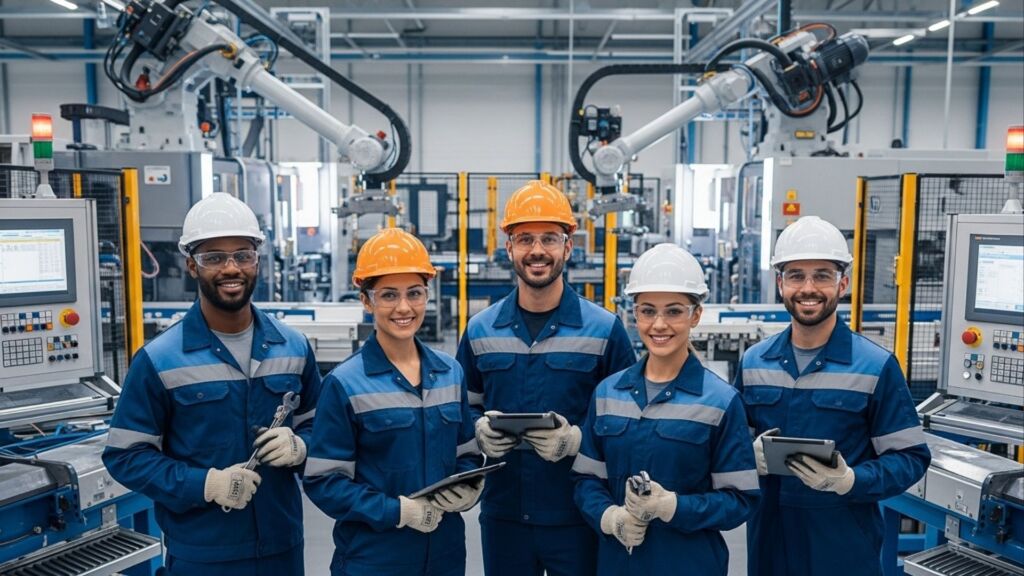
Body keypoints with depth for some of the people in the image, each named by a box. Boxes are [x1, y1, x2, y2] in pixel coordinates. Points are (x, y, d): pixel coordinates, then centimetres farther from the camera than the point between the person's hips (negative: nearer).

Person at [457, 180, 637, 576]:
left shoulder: (604, 329, -5)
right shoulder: (480, 331, 3)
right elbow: (466, 408, 13)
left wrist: (576, 439, -19)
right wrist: (480, 430, -8)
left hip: (578, 514, -2)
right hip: (502, 513, 3)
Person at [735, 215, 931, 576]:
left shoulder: (877, 366, -6)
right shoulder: (752, 362, 3)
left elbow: (911, 456, -6)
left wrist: (850, 480, -21)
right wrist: (750, 457, -11)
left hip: (845, 546, -3)